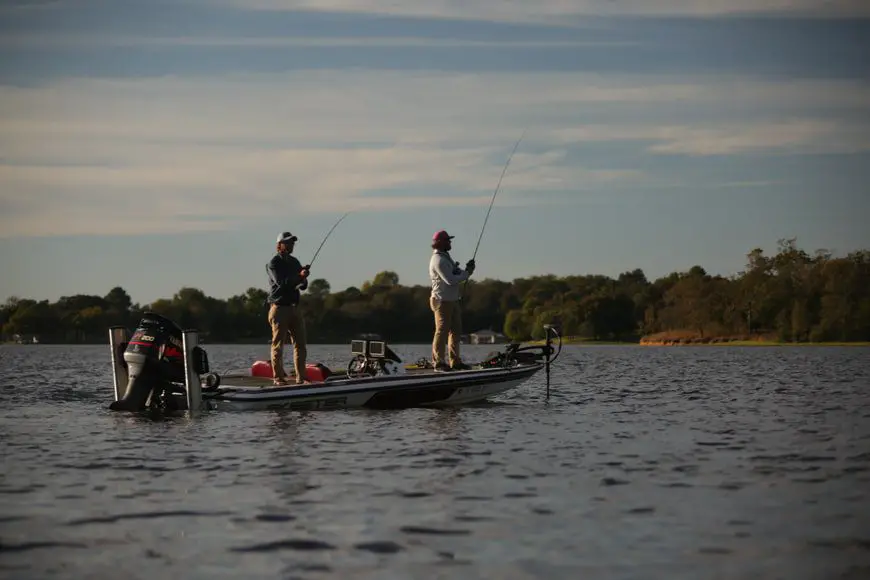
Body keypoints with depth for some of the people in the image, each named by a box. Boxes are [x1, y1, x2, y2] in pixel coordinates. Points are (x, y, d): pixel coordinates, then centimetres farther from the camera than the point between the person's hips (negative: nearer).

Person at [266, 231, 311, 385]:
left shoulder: (295, 262, 16)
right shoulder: (273, 263, -5)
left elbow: (303, 285, 14)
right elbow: (281, 282, -19)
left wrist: (303, 280, -9)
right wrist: (299, 276, -28)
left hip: (294, 307, 7)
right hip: (279, 308, -7)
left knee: (300, 344, 4)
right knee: (278, 345, -3)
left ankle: (301, 378, 7)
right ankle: (279, 377, -1)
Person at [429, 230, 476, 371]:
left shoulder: (446, 258, 18)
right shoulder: (438, 260, -15)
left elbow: (457, 274, 16)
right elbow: (450, 280, -22)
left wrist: (466, 269, -4)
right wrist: (467, 273, -12)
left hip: (453, 300, 10)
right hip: (442, 301, -10)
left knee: (456, 331, 11)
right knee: (442, 332, -7)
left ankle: (455, 361, 15)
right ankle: (438, 362, -3)